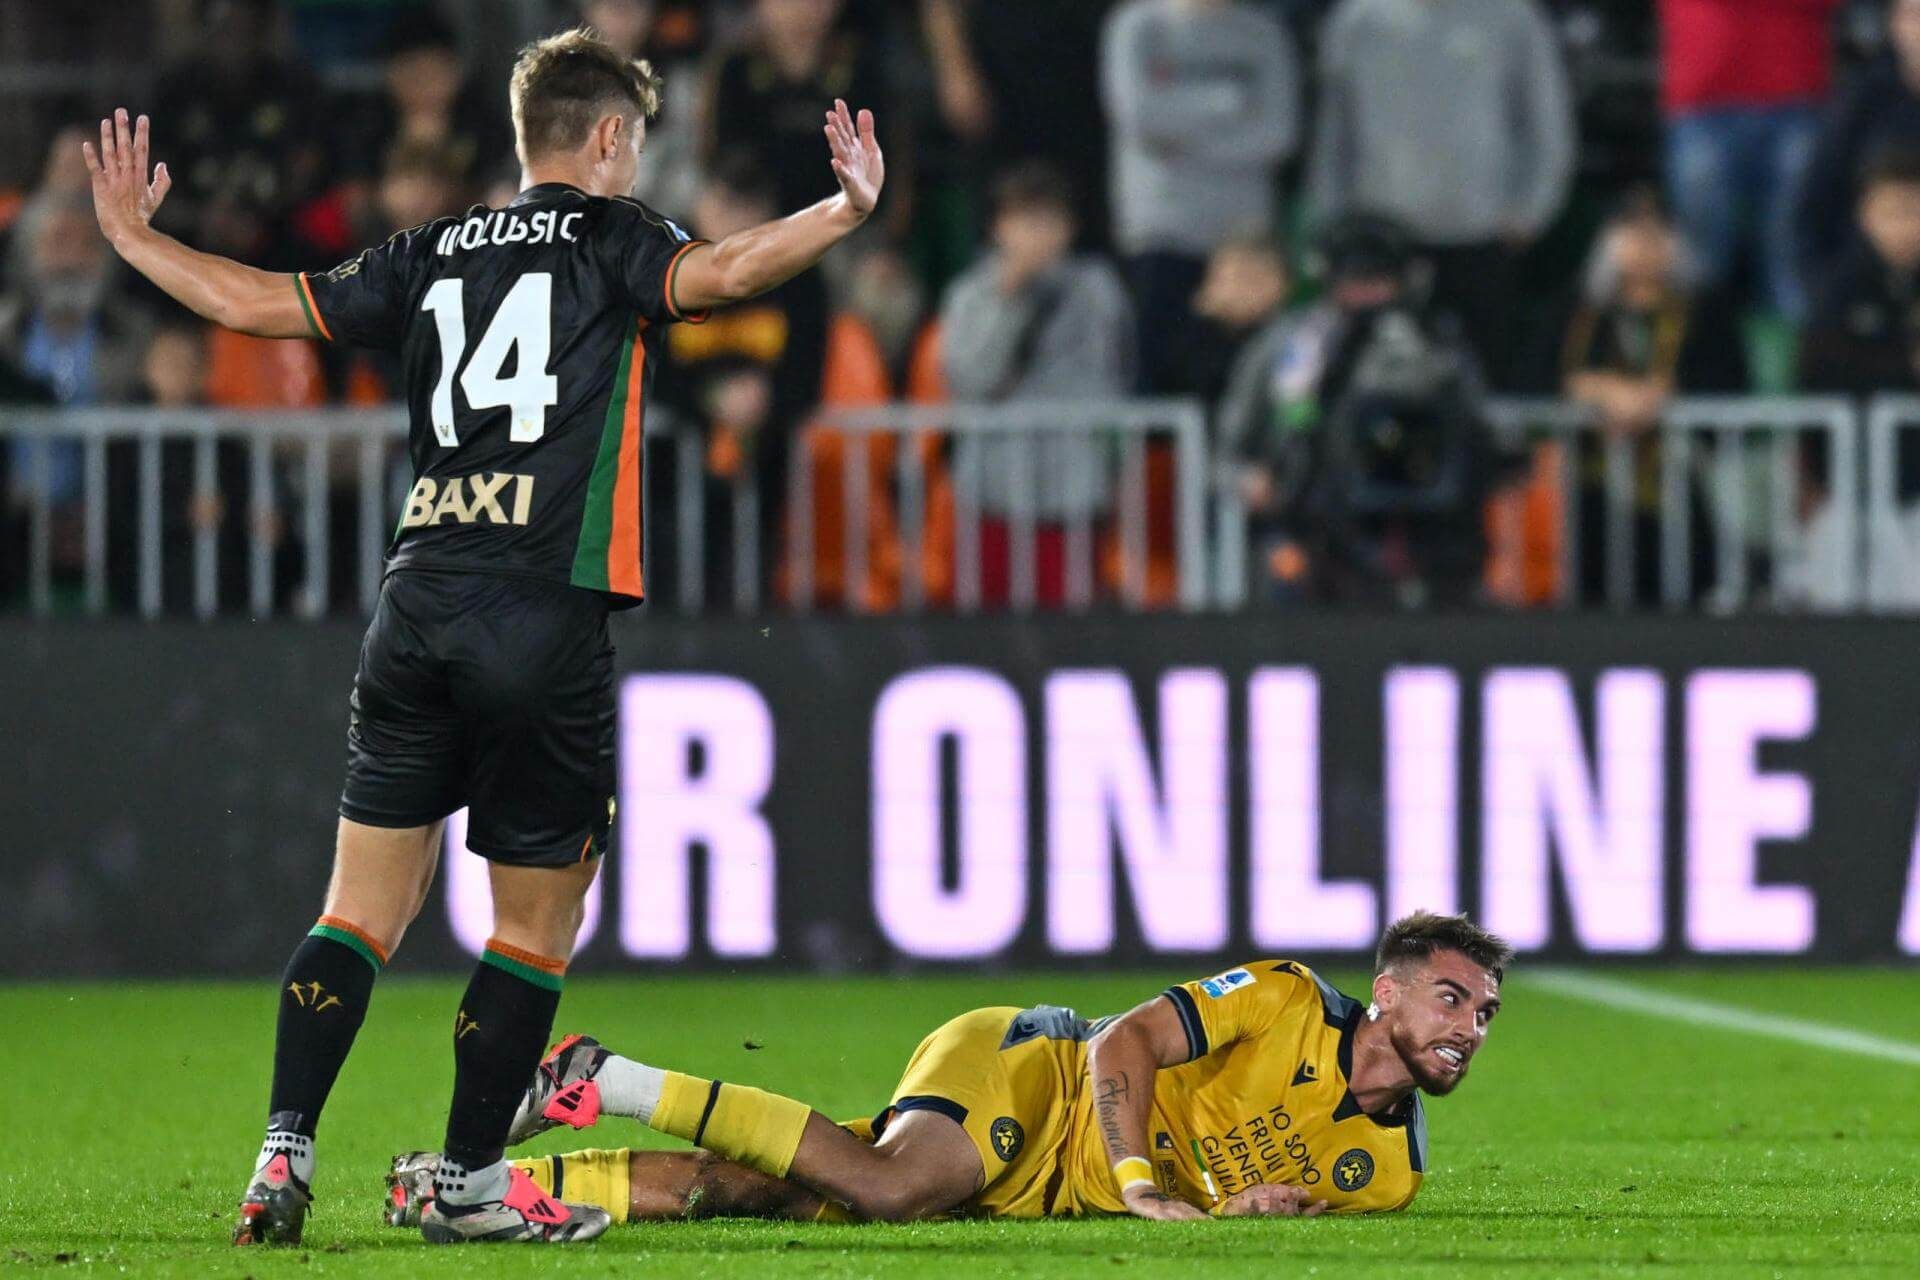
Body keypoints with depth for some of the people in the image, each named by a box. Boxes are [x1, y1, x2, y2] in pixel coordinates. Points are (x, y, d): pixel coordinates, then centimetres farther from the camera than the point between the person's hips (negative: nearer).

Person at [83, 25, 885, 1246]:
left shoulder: (434, 254, 15)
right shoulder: (610, 239, 2)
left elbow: (257, 301, 16)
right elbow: (715, 272, -20)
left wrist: (132, 235, 30)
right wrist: (847, 214, -26)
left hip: (417, 606, 5)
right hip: (547, 622, -5)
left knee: (364, 905, 7)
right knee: (538, 922, 7)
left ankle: (285, 1148, -4)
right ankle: (471, 1181, 8)